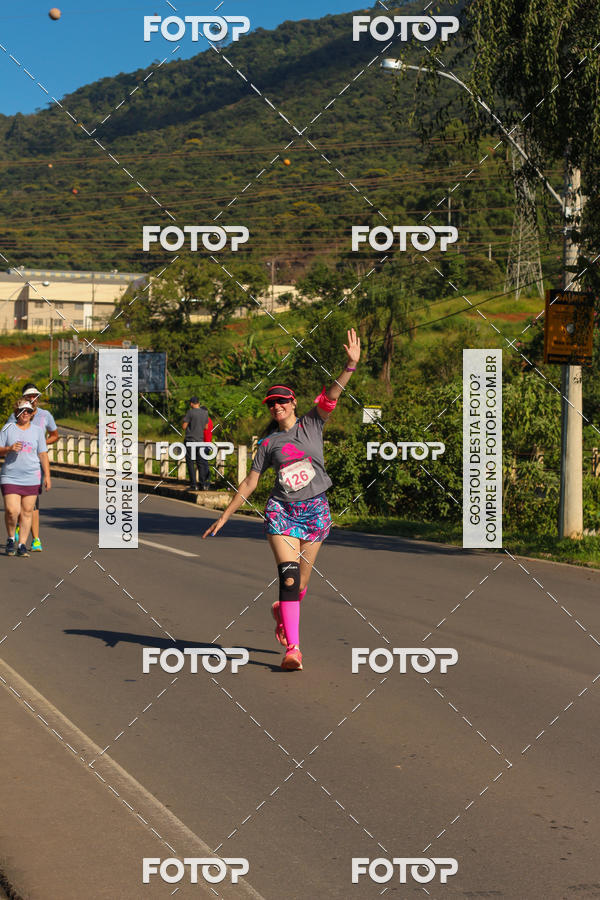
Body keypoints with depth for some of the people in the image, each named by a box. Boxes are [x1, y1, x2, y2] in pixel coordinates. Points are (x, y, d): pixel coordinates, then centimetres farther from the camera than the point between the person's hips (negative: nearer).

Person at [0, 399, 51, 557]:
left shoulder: (37, 431, 8)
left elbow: (43, 455, 9)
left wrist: (47, 476, 3)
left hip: (31, 478, 2)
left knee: (27, 512, 0)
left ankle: (22, 545, 7)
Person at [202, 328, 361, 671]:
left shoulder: (312, 424, 5)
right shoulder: (269, 443, 7)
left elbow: (331, 396, -10)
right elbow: (250, 482, 11)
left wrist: (351, 365, -25)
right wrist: (224, 516, 9)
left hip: (316, 511, 0)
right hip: (282, 510, 0)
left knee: (301, 585, 5)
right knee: (289, 576, -17)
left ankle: (281, 610, 39)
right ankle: (293, 649, -20)